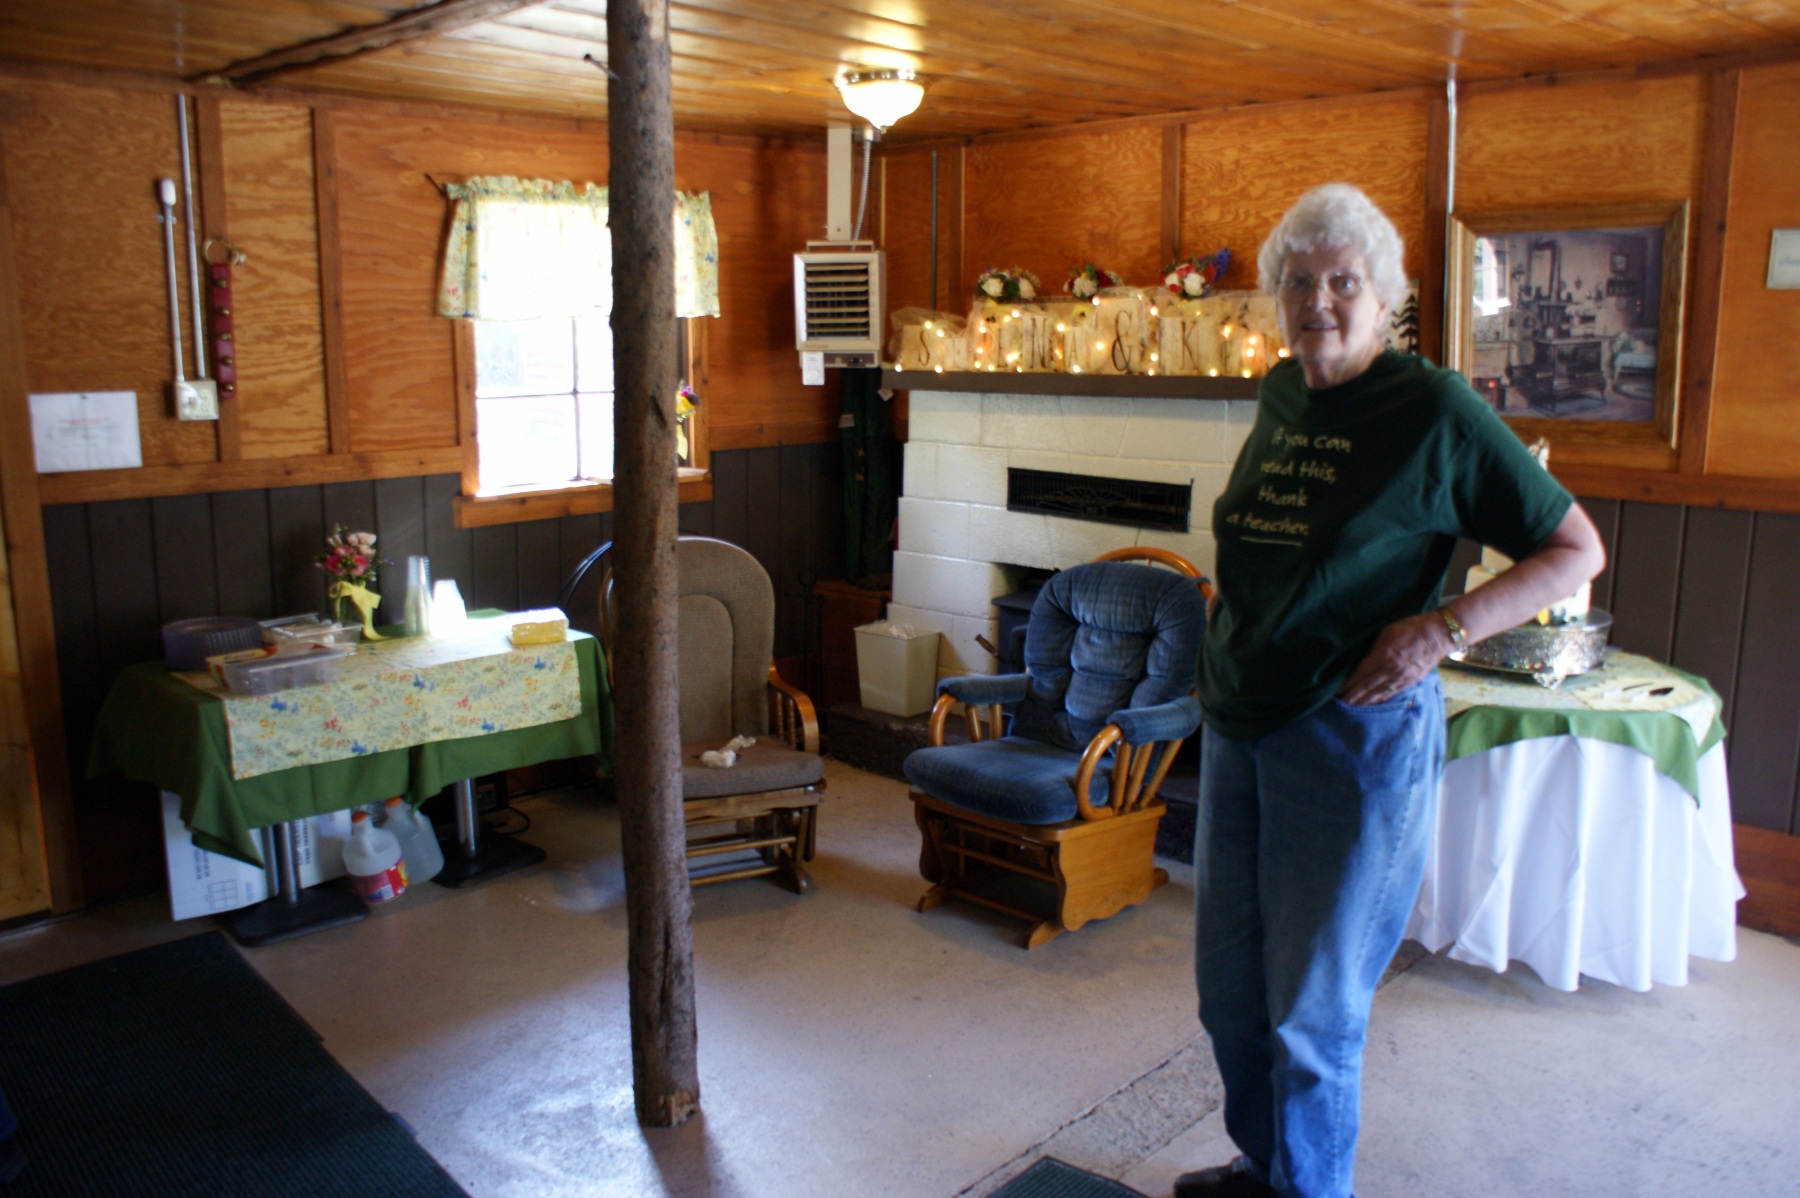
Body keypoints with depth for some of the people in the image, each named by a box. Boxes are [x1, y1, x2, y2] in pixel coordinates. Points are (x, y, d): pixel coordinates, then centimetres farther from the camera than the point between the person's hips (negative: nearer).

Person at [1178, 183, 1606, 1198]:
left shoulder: (1436, 408, -10)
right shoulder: (1279, 393, 9)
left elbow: (1577, 550, -7)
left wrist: (1442, 628, -18)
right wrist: (1233, 627, 11)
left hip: (1357, 738, -7)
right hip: (1240, 727, 7)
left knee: (1314, 1009, 5)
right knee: (1231, 986, 17)